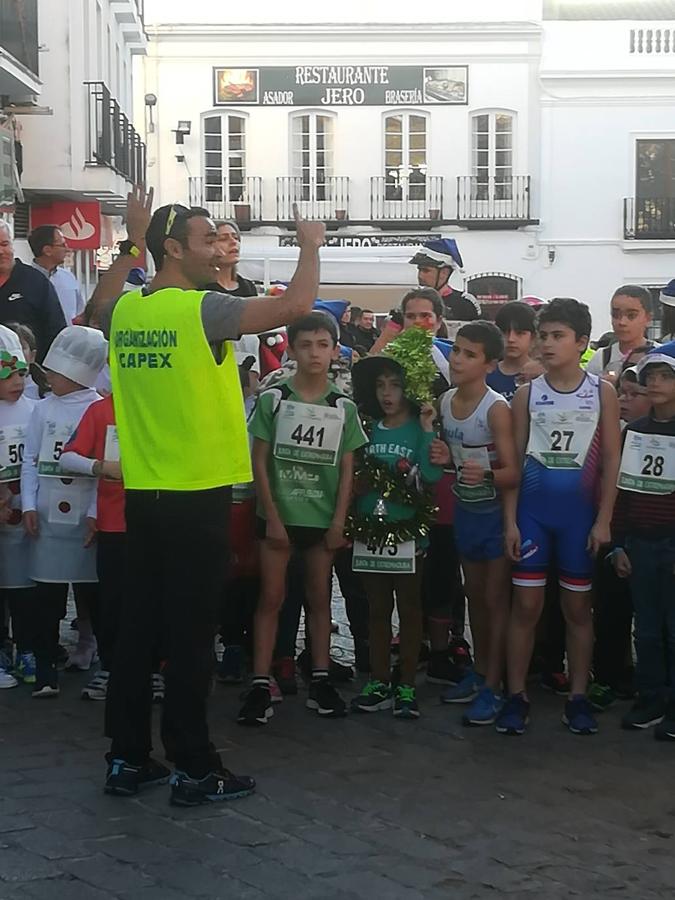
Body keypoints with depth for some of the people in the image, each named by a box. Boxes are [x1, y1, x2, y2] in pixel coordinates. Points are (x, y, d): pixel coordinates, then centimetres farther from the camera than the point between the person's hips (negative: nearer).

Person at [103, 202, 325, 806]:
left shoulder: (125, 310, 6)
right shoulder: (200, 309, -15)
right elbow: (294, 306, -20)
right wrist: (310, 246, -4)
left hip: (142, 494, 7)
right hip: (196, 496, -7)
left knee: (139, 627, 12)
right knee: (191, 635, -1)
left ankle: (127, 758, 18)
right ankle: (194, 768, 6)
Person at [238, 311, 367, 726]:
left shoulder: (344, 407, 2)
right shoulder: (273, 398, -4)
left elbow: (347, 470, 4)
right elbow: (260, 461, -3)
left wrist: (339, 522, -3)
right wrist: (272, 517, -8)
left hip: (323, 518, 2)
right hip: (279, 516, -2)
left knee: (320, 598, 10)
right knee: (271, 599, -1)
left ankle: (320, 681, 17)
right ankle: (260, 686, 0)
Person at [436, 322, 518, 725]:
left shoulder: (496, 408, -21)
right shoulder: (445, 401, 0)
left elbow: (513, 473, -22)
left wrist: (486, 475, -41)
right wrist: (442, 457, -4)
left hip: (495, 512, -7)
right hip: (465, 509, 7)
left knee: (496, 599, 2)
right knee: (476, 596, 17)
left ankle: (493, 687, 8)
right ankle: (479, 671, 31)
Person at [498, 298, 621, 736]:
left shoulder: (602, 393, -2)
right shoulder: (527, 394, 1)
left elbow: (611, 461, -1)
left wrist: (603, 520, -6)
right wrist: (510, 520, -3)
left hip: (580, 514, -1)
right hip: (532, 512, 1)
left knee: (578, 607, 7)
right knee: (525, 605, 2)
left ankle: (578, 697, 15)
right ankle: (517, 696, 9)